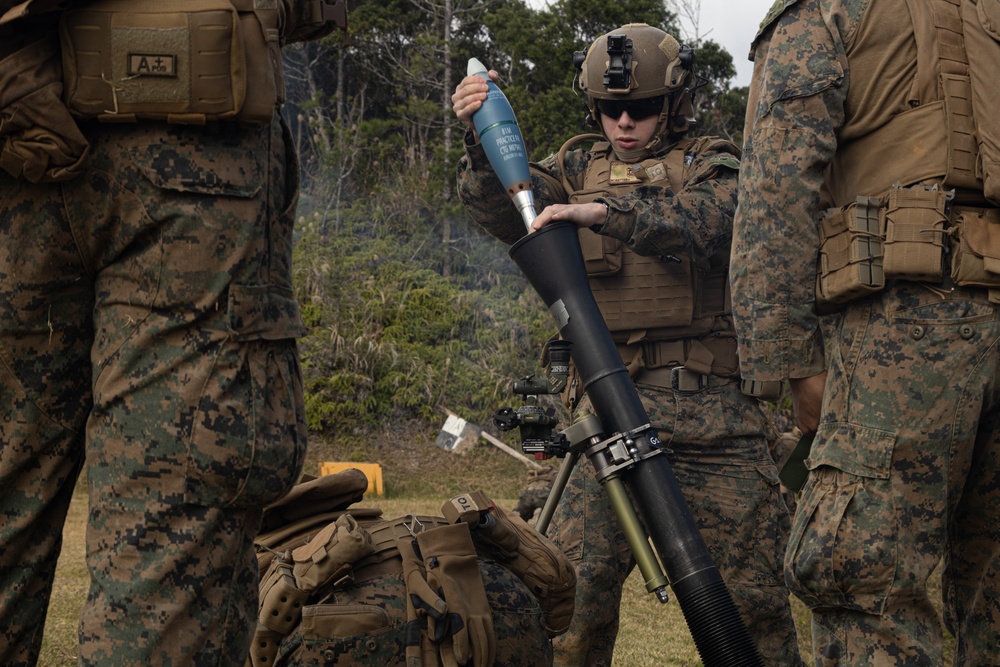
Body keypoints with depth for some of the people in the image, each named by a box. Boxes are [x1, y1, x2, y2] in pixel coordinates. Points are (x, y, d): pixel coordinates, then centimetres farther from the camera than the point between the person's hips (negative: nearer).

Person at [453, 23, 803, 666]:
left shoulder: (711, 165, 8)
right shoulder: (579, 168, 17)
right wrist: (482, 138, -16)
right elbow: (500, 208, 2)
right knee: (577, 585, -10)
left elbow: (703, 221, -14)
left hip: (710, 411, -1)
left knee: (754, 589, 1)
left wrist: (609, 213, -28)